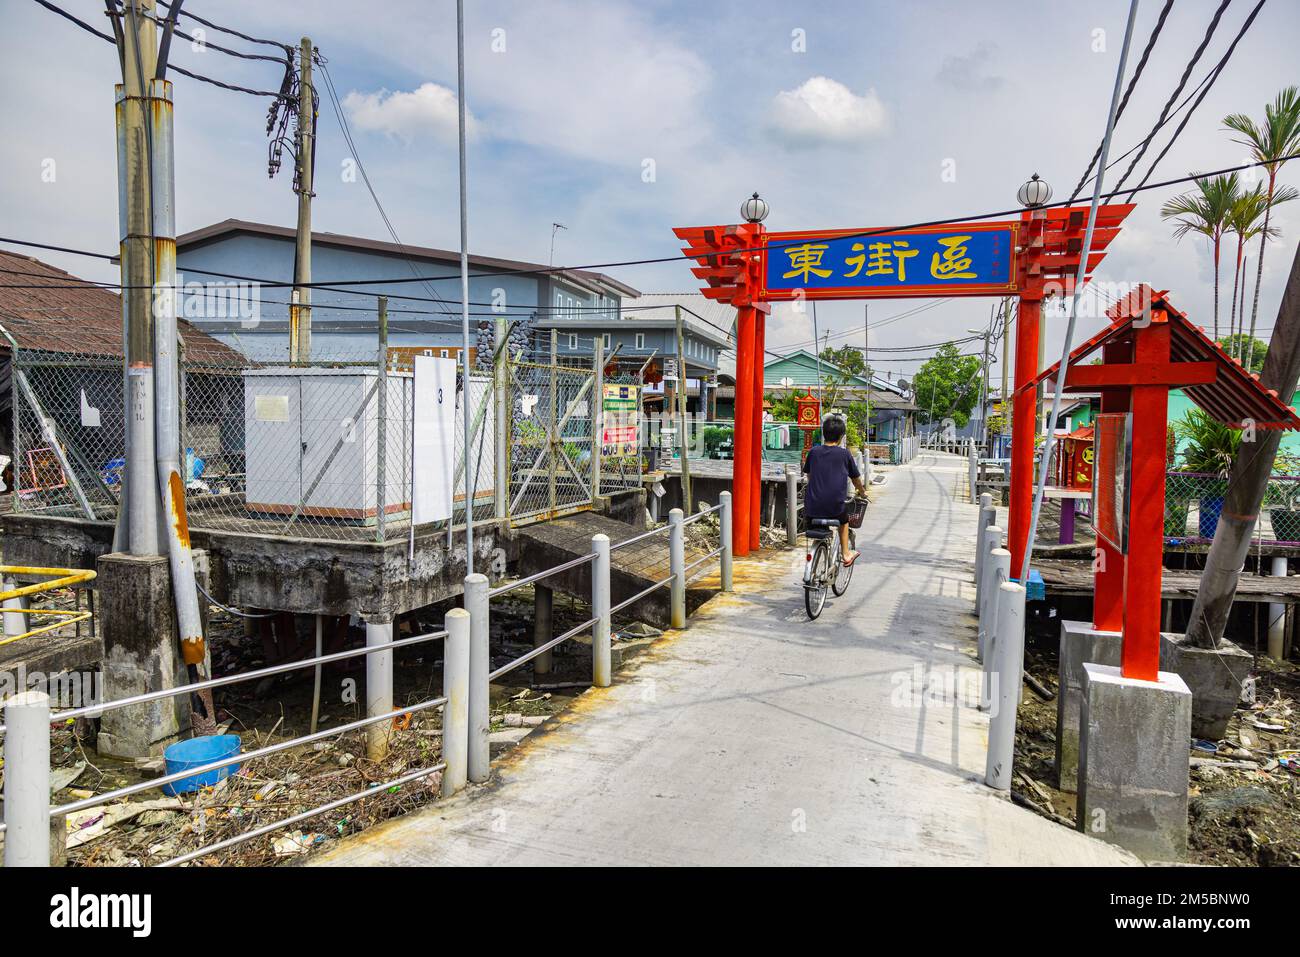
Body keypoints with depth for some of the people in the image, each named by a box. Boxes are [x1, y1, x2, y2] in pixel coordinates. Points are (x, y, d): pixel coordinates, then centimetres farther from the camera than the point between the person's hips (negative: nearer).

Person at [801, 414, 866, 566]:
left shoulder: (814, 451, 4)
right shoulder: (844, 454, -1)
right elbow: (856, 479, 13)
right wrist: (862, 491, 34)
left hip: (812, 506, 1)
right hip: (834, 506, -1)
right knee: (844, 519, 29)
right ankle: (846, 554, 34)